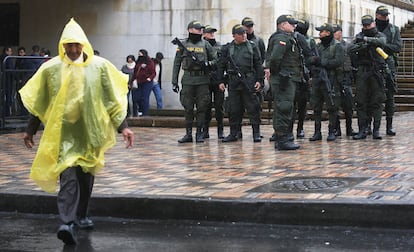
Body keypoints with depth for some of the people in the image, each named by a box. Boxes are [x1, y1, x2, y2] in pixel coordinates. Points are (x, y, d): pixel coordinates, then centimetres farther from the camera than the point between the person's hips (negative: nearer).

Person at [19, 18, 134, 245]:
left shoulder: (99, 66, -3)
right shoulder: (51, 68, -3)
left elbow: (113, 98, -1)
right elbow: (38, 102, 5)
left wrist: (123, 126, -8)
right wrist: (30, 130, 8)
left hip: (90, 131, 2)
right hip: (63, 132, -2)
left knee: (86, 174, 11)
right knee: (68, 175, -13)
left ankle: (80, 216, 27)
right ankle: (67, 223, -20)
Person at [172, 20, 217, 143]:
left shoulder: (205, 44, 7)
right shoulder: (183, 45, 4)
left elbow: (215, 59, 11)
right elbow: (176, 64, 5)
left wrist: (207, 64, -10)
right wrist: (174, 81, 1)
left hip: (203, 80, 1)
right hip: (188, 80, 0)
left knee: (202, 108, 1)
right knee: (188, 108, 2)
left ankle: (200, 133, 9)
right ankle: (188, 134, 10)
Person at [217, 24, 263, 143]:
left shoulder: (252, 46, 6)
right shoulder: (227, 48, 7)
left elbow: (258, 65, 6)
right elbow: (221, 66, 10)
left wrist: (259, 80, -1)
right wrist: (220, 81, 4)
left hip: (249, 81, -1)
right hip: (234, 82, 1)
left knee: (253, 107, -2)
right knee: (234, 109, 6)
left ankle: (256, 133, 5)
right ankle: (233, 134, 14)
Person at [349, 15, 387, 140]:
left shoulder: (380, 35, 8)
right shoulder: (359, 36, 12)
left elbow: (382, 42, -16)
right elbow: (350, 49, -2)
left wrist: (366, 39, -24)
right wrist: (360, 45, -20)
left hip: (376, 72, -1)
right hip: (362, 72, 2)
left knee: (377, 101, -2)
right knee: (361, 102, 0)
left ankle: (376, 130, 1)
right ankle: (362, 130, 3)